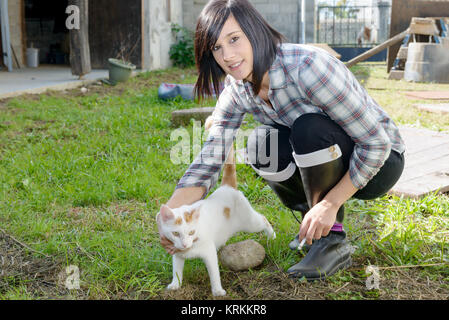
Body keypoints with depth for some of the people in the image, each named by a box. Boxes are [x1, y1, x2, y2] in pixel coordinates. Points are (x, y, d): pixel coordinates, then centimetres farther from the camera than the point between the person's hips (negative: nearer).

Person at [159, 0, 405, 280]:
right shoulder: (237, 91, -9)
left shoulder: (307, 66, -31)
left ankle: (333, 239, -16)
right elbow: (210, 160, -12)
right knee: (262, 145, -21)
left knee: (309, 128, -33)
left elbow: (375, 142, -27)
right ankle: (314, 224, 3)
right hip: (325, 161, 6)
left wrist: (330, 204, -26)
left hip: (379, 162, -5)